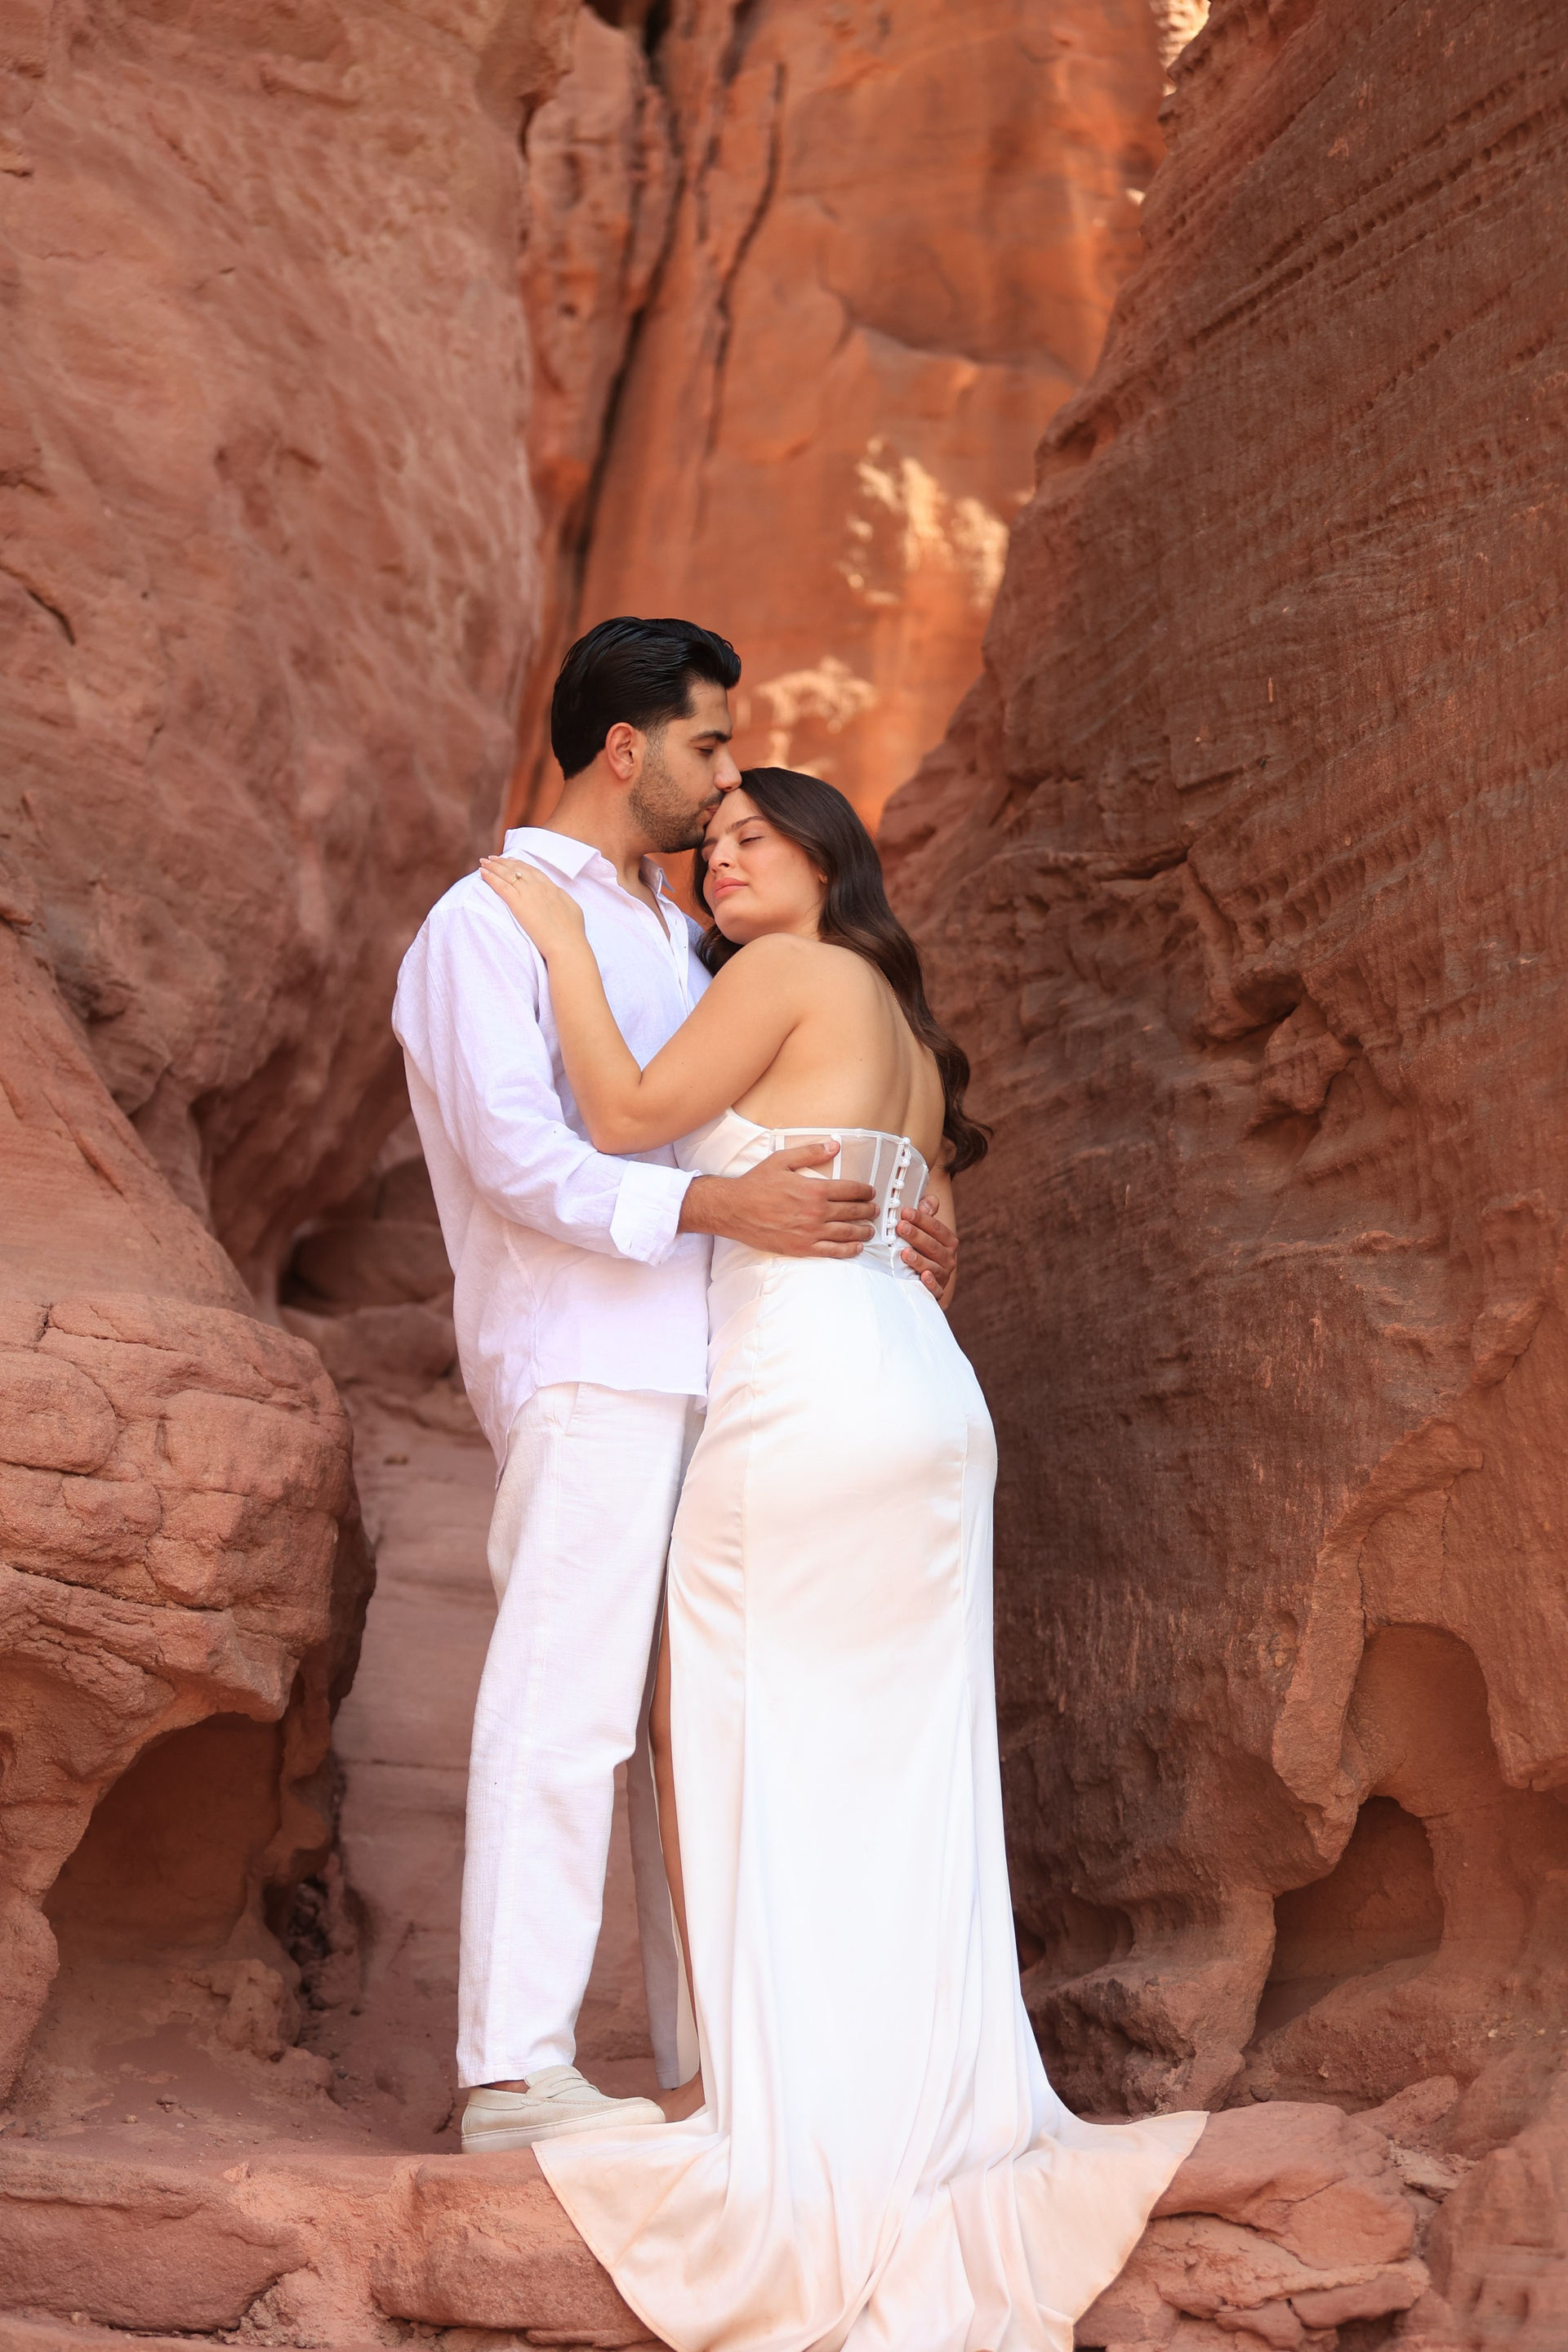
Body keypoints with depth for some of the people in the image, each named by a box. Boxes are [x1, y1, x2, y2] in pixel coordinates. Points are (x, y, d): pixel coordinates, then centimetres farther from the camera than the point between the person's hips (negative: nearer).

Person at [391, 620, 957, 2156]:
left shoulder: (671, 935, 24)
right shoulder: (487, 922, -3)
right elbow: (515, 1152, -15)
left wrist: (882, 1230, 7)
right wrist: (719, 1206, -26)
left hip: (705, 1375, 8)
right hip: (583, 1369, -8)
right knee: (564, 1710, -10)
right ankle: (515, 2074, -6)